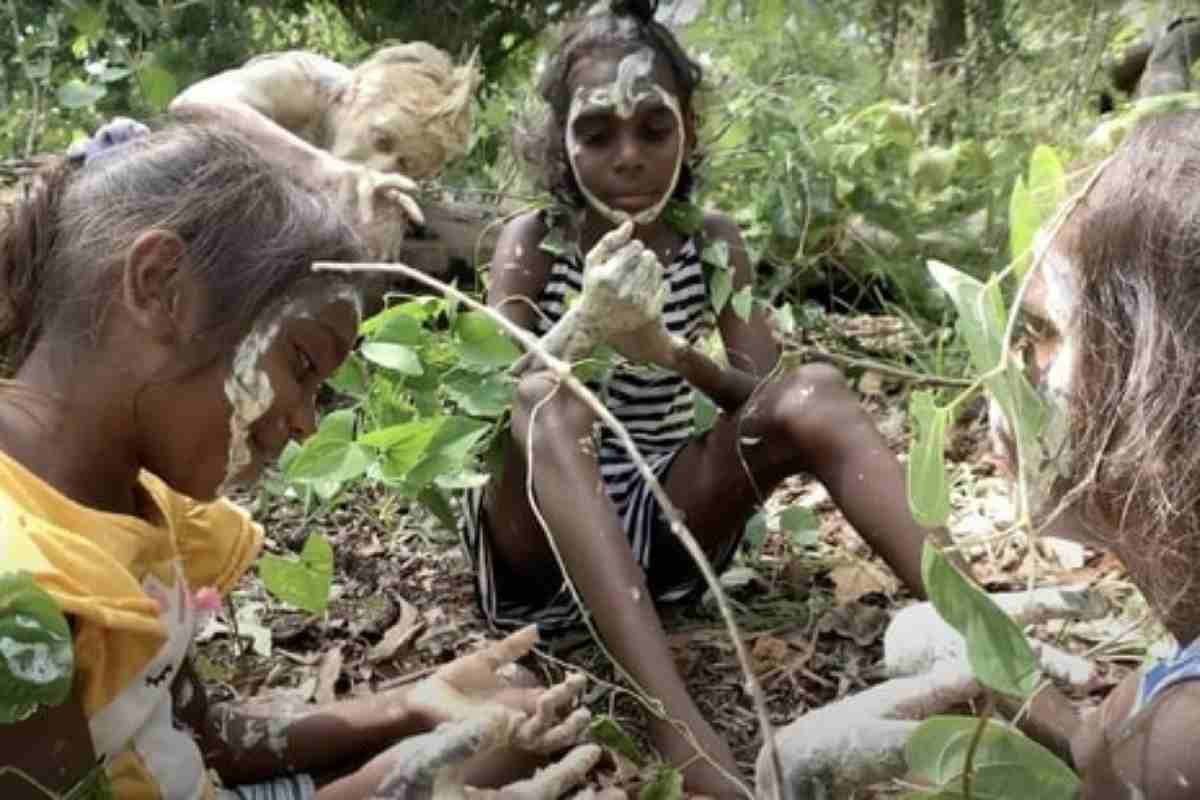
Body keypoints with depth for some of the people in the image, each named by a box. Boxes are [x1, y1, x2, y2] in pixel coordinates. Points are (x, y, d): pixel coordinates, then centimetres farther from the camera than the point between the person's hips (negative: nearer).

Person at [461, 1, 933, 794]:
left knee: (816, 390, -19)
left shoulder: (713, 241, 3)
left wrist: (668, 349, -28)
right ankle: (679, 725, -50)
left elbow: (769, 398, -8)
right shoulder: (532, 243, -4)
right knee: (546, 400, -35)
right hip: (542, 537, -2)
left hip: (666, 521, 3)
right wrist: (582, 326, -34)